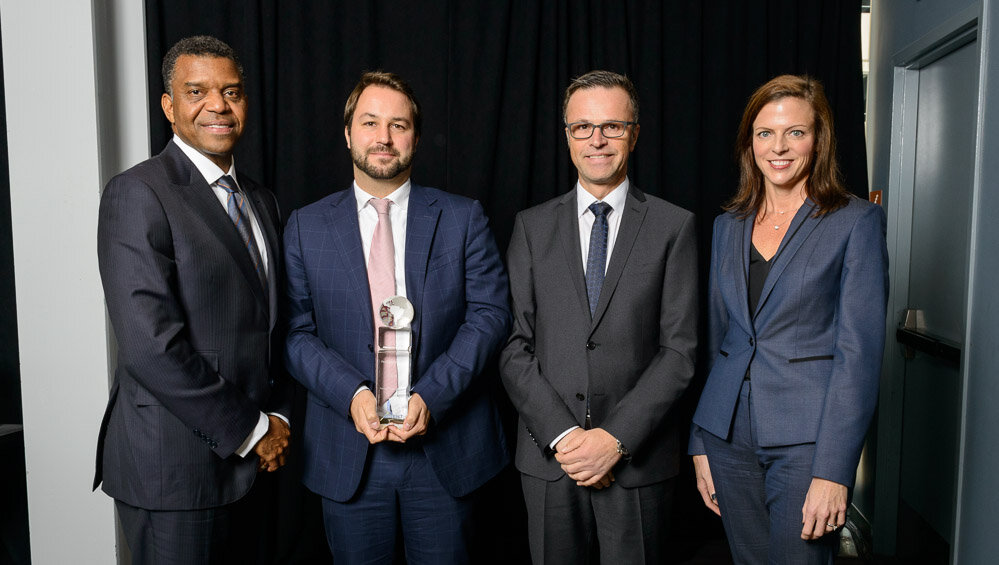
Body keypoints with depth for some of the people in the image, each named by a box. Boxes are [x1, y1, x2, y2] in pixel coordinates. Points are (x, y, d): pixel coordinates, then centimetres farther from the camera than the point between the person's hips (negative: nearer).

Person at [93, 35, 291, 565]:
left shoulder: (260, 200, 11)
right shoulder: (137, 193, -13)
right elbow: (151, 347, -20)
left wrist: (278, 416, 2)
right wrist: (249, 430, -14)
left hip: (251, 460, 7)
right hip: (174, 466, -7)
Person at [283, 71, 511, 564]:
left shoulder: (463, 219, 2)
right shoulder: (305, 227, 5)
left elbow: (489, 313, -4)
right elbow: (297, 332, 0)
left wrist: (431, 396, -15)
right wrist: (352, 394, -16)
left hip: (446, 445, 0)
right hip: (347, 454, 1)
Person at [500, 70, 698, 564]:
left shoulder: (673, 226, 1)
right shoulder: (532, 227, 5)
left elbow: (679, 349, -5)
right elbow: (514, 346, 0)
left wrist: (616, 438, -13)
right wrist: (561, 434, -10)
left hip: (638, 462, -1)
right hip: (548, 459, 1)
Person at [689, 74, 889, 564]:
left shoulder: (856, 221, -4)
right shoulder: (728, 226, 9)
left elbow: (859, 349, -10)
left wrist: (833, 470, -16)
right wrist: (700, 444, 9)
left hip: (806, 437, -4)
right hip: (728, 432, 5)